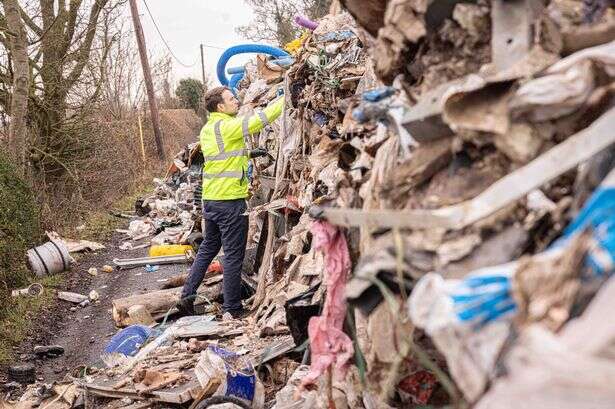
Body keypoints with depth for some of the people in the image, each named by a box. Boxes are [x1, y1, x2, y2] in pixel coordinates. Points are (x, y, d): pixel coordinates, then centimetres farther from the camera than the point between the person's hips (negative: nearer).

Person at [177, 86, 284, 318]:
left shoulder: (207, 129, 12)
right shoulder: (228, 126, -16)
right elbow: (261, 119, -17)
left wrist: (248, 154, 17)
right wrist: (286, 98, -9)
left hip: (210, 200, 9)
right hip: (230, 201, -9)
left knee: (208, 248, 21)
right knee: (233, 255, 0)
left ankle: (187, 297, 23)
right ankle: (232, 310, 7)